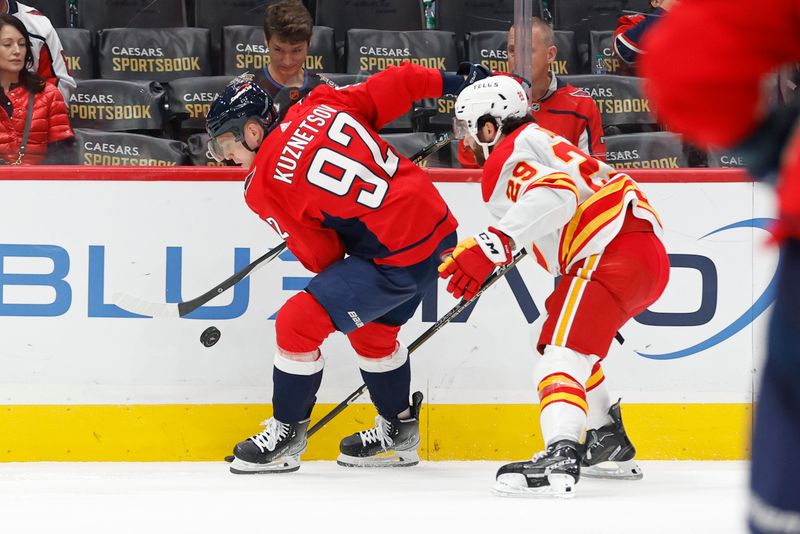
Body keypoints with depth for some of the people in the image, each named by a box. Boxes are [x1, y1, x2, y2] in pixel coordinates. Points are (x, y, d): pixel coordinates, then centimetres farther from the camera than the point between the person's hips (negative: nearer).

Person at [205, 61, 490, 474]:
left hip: (396, 254, -9)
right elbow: (394, 86, 5)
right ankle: (398, 432, 41)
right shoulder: (322, 105, 4)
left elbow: (322, 258, -6)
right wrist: (454, 83, 17)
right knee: (371, 328, 28)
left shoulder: (265, 185, -10)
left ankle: (286, 434, 8)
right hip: (438, 227, 9)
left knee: (300, 321, -4)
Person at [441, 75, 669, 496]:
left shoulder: (509, 156, -4)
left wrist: (493, 245, -33)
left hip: (612, 252, -11)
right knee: (557, 343, 28)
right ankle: (610, 445, 36)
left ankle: (560, 458, -45)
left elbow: (555, 193, -24)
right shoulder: (536, 140, 27)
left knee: (562, 352, -23)